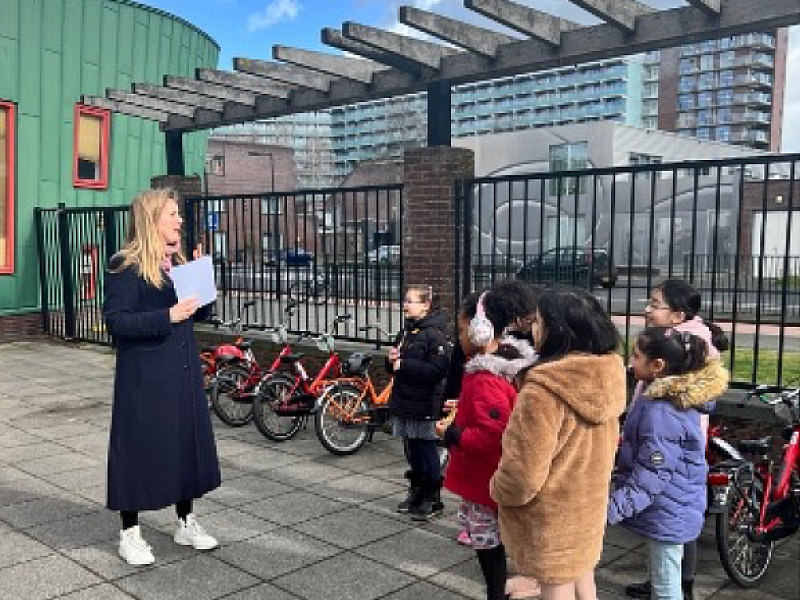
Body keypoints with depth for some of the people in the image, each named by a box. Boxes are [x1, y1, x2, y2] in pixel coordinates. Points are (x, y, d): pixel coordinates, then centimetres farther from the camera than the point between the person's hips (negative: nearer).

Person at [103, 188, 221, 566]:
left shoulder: (179, 261, 11)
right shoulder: (125, 267, -11)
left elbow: (201, 312, 14)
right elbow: (116, 321, -18)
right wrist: (166, 316, -27)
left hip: (183, 371, 7)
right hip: (144, 375, -7)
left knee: (187, 440, 12)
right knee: (139, 446, 1)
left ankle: (186, 522, 28)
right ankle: (130, 534, 17)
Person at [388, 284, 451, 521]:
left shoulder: (434, 334, -14)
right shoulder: (406, 332, 13)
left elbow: (438, 369, -25)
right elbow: (396, 367, 24)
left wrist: (404, 365, -22)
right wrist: (392, 360, 1)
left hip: (425, 406, -8)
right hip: (404, 402, 8)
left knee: (426, 452, 1)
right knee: (411, 452, 17)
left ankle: (433, 499, 13)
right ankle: (416, 492, 31)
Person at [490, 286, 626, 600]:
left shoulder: (544, 392, -29)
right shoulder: (606, 377, -5)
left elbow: (524, 471, -24)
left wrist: (498, 489, -6)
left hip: (554, 516, -7)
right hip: (589, 504, 7)